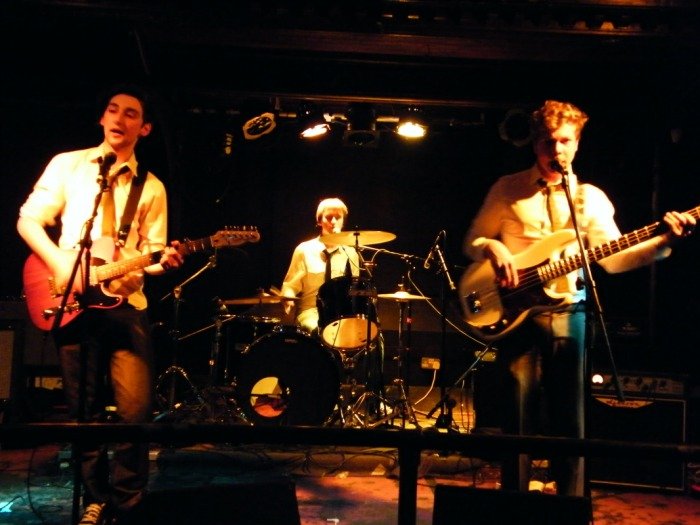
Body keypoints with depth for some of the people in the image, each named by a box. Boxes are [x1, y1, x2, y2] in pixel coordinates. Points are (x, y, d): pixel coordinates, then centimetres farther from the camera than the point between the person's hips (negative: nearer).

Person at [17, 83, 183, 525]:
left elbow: (150, 253, 9)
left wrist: (163, 261, -14)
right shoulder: (68, 164, 8)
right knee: (85, 411, 6)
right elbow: (28, 220, 3)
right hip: (71, 301, 0)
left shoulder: (152, 187, 12)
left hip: (126, 303, 1)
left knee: (135, 410, -6)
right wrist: (61, 264, -11)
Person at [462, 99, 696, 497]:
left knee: (571, 420, 6)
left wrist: (664, 241, -14)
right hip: (517, 312, -1)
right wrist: (493, 249, -14)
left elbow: (613, 258, 0)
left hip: (569, 314, 2)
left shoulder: (591, 198, 9)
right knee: (520, 420, 3)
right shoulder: (508, 189, 5)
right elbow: (473, 241, 8)